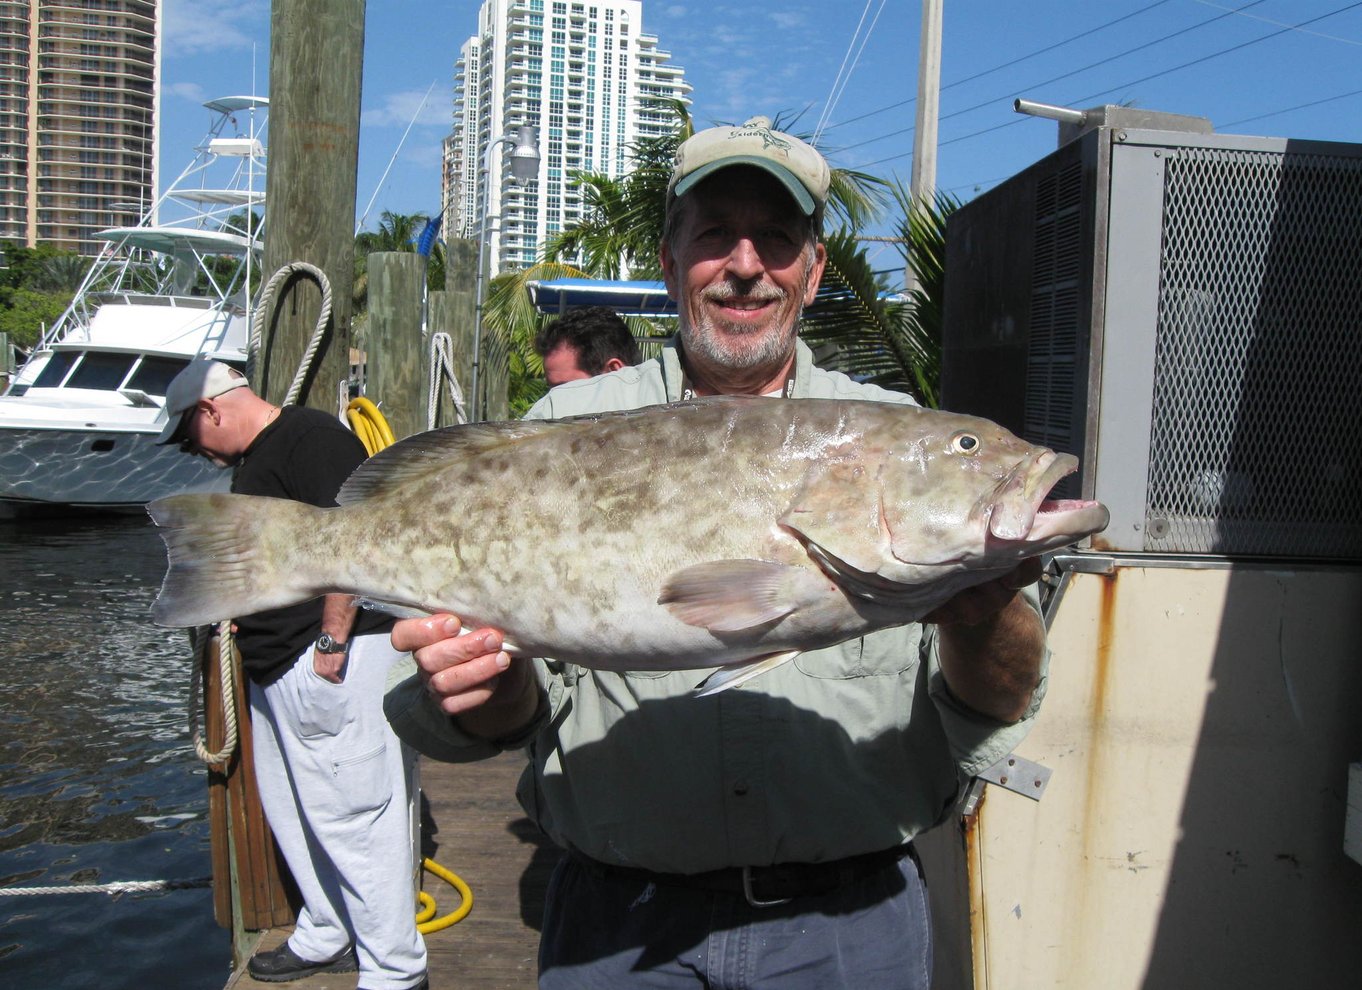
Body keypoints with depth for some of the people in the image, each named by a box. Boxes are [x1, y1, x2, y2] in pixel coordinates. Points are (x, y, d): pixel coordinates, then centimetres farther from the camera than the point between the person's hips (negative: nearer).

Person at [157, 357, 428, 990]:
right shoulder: (252, 460, 20)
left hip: (332, 661, -11)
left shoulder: (309, 437, -12)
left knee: (351, 814, -5)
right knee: (293, 813, 18)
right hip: (277, 667, 11)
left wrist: (331, 642, -23)